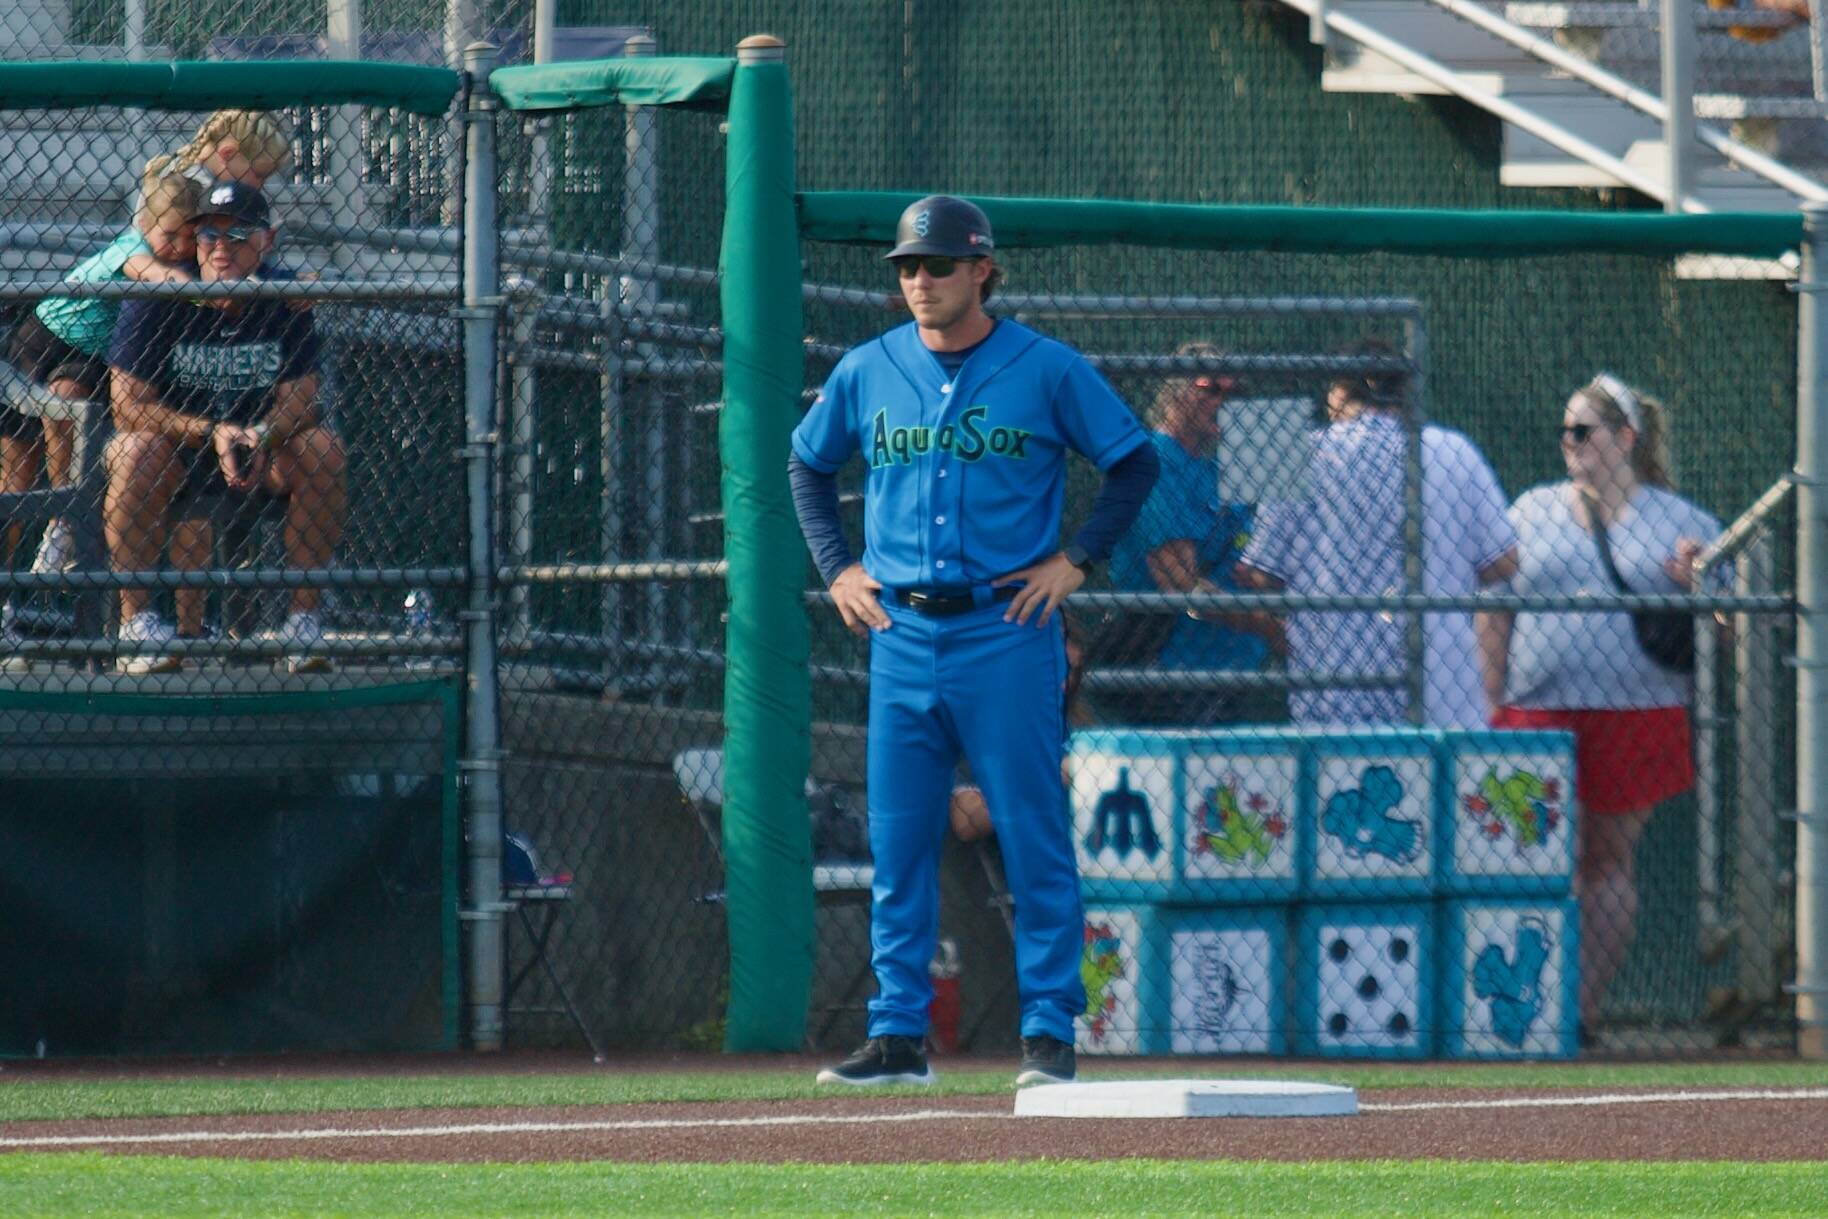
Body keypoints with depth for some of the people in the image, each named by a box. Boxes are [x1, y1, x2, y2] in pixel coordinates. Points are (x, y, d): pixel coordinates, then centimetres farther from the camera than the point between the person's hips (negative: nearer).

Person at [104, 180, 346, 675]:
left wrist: (262, 436, -35)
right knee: (136, 449, -34)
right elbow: (127, 407, -19)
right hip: (175, 455, -2)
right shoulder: (158, 299, -16)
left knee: (322, 447, -24)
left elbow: (301, 398, -12)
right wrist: (212, 434, -30)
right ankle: (136, 621, -29)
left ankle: (305, 619, -19)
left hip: (263, 453, 2)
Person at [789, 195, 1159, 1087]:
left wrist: (1076, 560, -3)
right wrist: (837, 567, 11)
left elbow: (1135, 462, 5)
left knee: (1034, 839, -4)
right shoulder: (868, 372, 8)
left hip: (1006, 633, -3)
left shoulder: (1046, 370, -1)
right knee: (897, 842, 4)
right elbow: (808, 464, 22)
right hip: (903, 633, 3)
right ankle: (896, 1036, 9)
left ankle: (1049, 1030, 0)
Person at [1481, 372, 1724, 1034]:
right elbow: (1495, 617, 12)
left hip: (1637, 720, 0)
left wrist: (1695, 589, -11)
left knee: (1612, 861, 4)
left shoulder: (1684, 525, 8)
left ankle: (1585, 1005, 9)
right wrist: (1493, 704, 4)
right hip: (1540, 713, 0)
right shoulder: (1532, 512, 12)